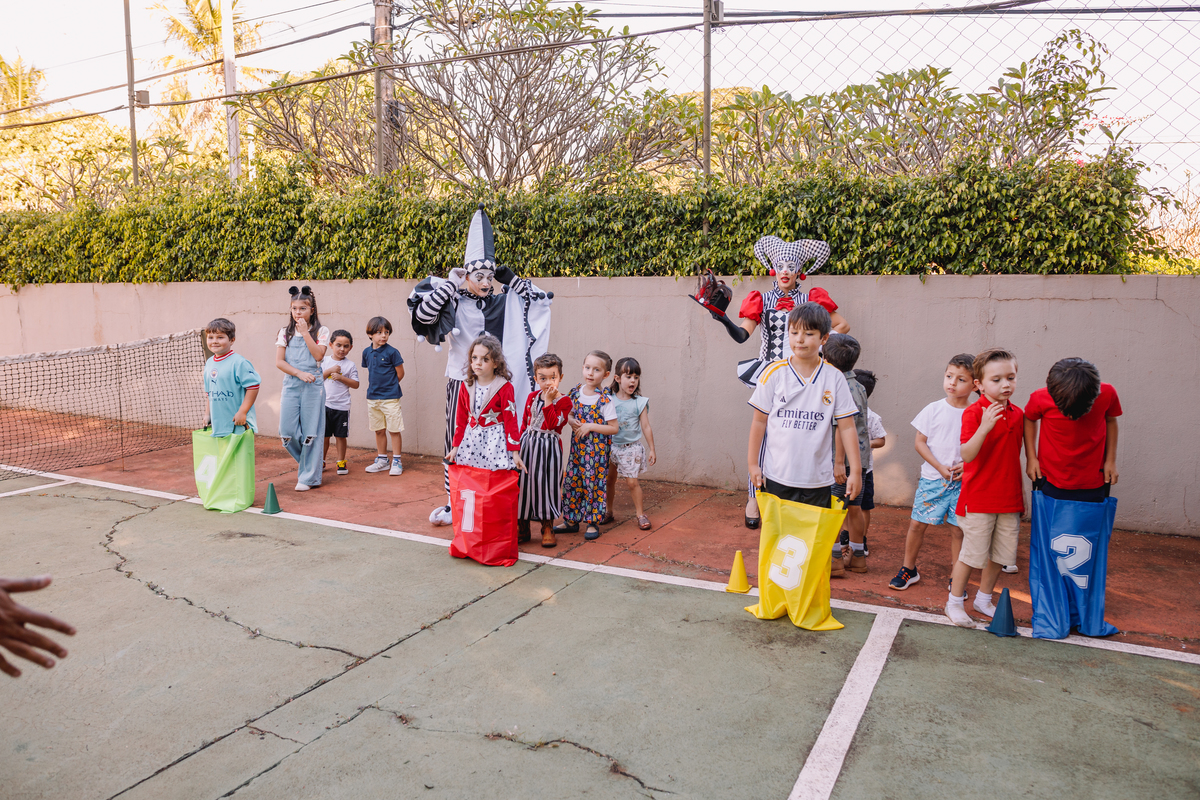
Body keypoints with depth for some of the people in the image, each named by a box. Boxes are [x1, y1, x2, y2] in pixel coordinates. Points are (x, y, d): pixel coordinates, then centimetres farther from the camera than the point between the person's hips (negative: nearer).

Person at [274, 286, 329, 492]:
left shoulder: (321, 331, 4)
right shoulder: (285, 333, 10)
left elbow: (318, 355, -12)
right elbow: (279, 361, 2)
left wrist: (305, 332, -11)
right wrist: (300, 373, -11)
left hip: (313, 386, -2)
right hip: (290, 385, 3)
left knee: (310, 432, -2)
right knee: (287, 432, -2)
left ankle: (308, 476, 8)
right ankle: (304, 460, 26)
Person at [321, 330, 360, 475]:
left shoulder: (350, 365, 0)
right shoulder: (324, 361, 6)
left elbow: (356, 384, -3)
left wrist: (341, 377, -14)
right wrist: (330, 370, -11)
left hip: (342, 406, -1)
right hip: (325, 404, 1)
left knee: (340, 435, 4)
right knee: (324, 435, 8)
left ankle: (341, 462, 16)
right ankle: (321, 461, 22)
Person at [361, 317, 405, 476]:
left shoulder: (392, 352, -10)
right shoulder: (367, 352, 6)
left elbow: (400, 374, -6)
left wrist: (388, 386, 3)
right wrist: (375, 387, 9)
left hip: (390, 398, -5)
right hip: (372, 398, 5)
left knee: (394, 430, 0)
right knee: (379, 430, 14)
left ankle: (396, 461, 9)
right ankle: (382, 460, 26)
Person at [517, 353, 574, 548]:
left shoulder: (563, 401, -7)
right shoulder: (532, 397, 8)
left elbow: (553, 425, -20)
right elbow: (524, 422, 14)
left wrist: (549, 401, -20)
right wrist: (519, 444, 8)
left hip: (549, 447, -4)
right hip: (528, 445, 4)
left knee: (546, 484, -1)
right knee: (524, 482, 6)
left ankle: (547, 529, 16)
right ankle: (522, 528, 19)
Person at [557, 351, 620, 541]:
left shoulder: (605, 399, -14)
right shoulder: (575, 392, 2)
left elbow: (614, 428, -13)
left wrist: (590, 426, -18)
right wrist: (571, 421, -7)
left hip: (596, 448, -5)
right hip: (577, 445, 5)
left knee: (594, 483, 2)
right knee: (571, 480, 10)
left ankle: (593, 523, 17)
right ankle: (571, 520, 24)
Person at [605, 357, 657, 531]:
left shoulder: (639, 403, -6)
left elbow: (646, 427, -1)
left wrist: (652, 449, 0)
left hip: (630, 448, -2)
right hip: (610, 446, 2)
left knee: (632, 482, -3)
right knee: (609, 479, 10)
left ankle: (640, 513, 12)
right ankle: (608, 511, 26)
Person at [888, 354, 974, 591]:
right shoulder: (934, 409, -2)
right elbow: (920, 442, -1)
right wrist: (940, 468, -10)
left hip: (963, 480, 0)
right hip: (932, 478, 0)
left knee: (958, 529, 4)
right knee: (917, 523, 3)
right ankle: (908, 569, 20)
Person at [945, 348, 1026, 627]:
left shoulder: (1018, 414, 6)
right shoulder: (973, 412, -13)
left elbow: (1014, 457, 15)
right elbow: (967, 455, -22)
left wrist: (1021, 498, 16)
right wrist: (984, 427, -36)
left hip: (1009, 499, 6)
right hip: (979, 498, -6)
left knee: (1000, 554, 13)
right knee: (972, 553, 1)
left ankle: (983, 599, 32)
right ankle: (954, 602, 18)